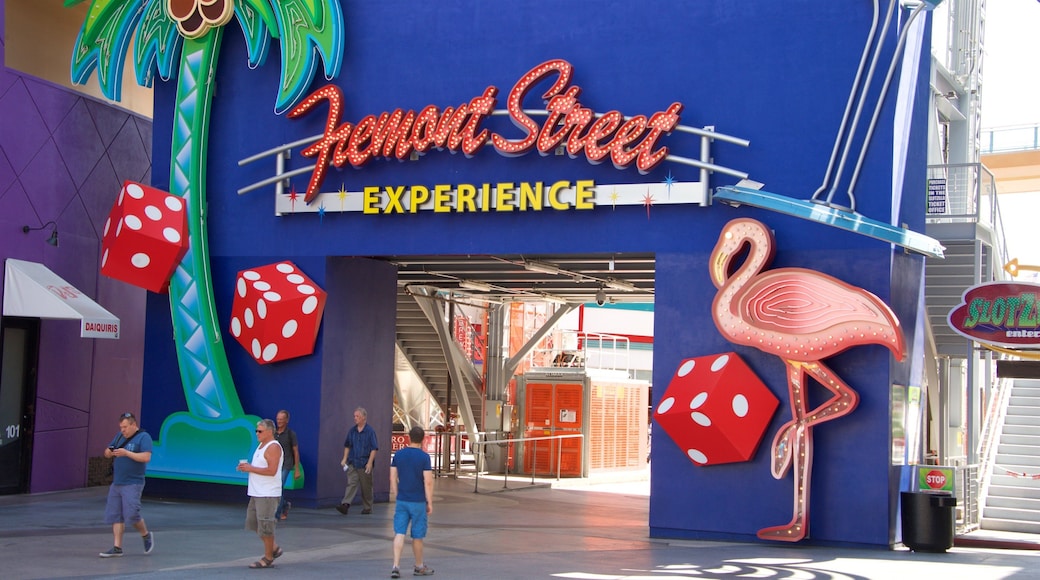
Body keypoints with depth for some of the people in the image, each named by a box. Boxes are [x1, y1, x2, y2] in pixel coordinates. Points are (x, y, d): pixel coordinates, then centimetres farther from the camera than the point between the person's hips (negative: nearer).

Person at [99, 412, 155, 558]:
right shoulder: (120, 436, 15)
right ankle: (117, 548, 8)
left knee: (131, 514, -12)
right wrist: (109, 452, -6)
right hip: (116, 483, 7)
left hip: (132, 484, -7)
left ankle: (146, 535, 15)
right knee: (115, 515, 4)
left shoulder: (143, 437, -8)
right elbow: (107, 453, 18)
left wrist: (126, 453, -24)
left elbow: (146, 457, -19)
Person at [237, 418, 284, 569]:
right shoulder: (261, 445, 17)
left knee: (265, 526, -4)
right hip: (257, 493, 10)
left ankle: (268, 558, 6)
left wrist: (250, 468, -18)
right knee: (253, 522, 14)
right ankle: (274, 549, 25)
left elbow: (271, 470, -23)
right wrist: (247, 466, 6)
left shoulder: (273, 447, -14)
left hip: (268, 494, -10)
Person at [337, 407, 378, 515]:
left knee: (366, 487, 6)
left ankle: (368, 508, 18)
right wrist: (345, 459, 9)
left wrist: (370, 462, -16)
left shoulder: (370, 431, -7)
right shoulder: (352, 431, 8)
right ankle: (345, 505, -20)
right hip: (352, 463, 4)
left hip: (364, 464, -4)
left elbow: (374, 448, -10)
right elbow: (347, 446, 19)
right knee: (351, 483, -8)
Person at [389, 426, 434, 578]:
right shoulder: (424, 457, -10)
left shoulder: (398, 455, 2)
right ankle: (419, 566, 23)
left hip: (402, 501, 3)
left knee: (399, 533, 1)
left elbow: (393, 478, 5)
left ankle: (396, 566, -11)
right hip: (418, 502, -3)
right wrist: (430, 503, -5)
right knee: (417, 536, 9)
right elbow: (428, 482, -13)